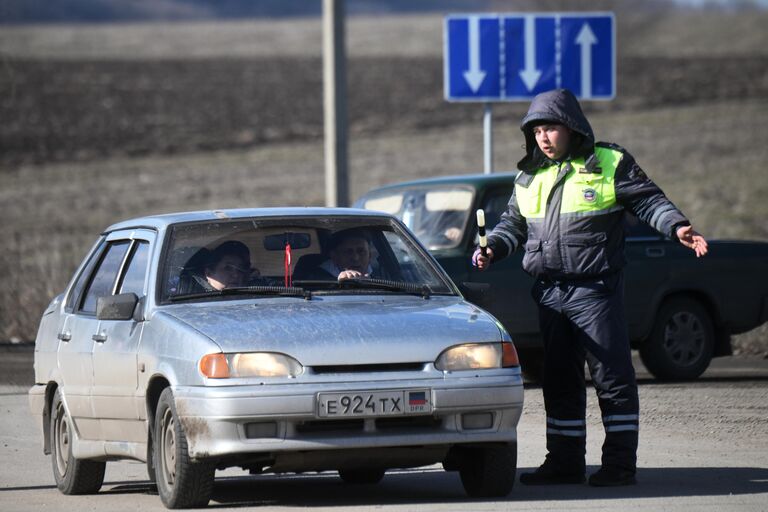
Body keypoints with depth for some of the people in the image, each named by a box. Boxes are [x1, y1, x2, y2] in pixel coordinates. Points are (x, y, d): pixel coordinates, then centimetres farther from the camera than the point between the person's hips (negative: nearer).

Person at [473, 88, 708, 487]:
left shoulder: (610, 164, -2)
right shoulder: (529, 177, 14)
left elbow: (648, 200, -4)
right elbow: (514, 223, 20)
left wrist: (677, 227, -21)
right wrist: (492, 249, 1)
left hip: (596, 288, -6)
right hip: (549, 292, 6)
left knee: (612, 375, -5)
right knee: (559, 379, 10)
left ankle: (620, 463, -1)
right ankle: (565, 462, 17)